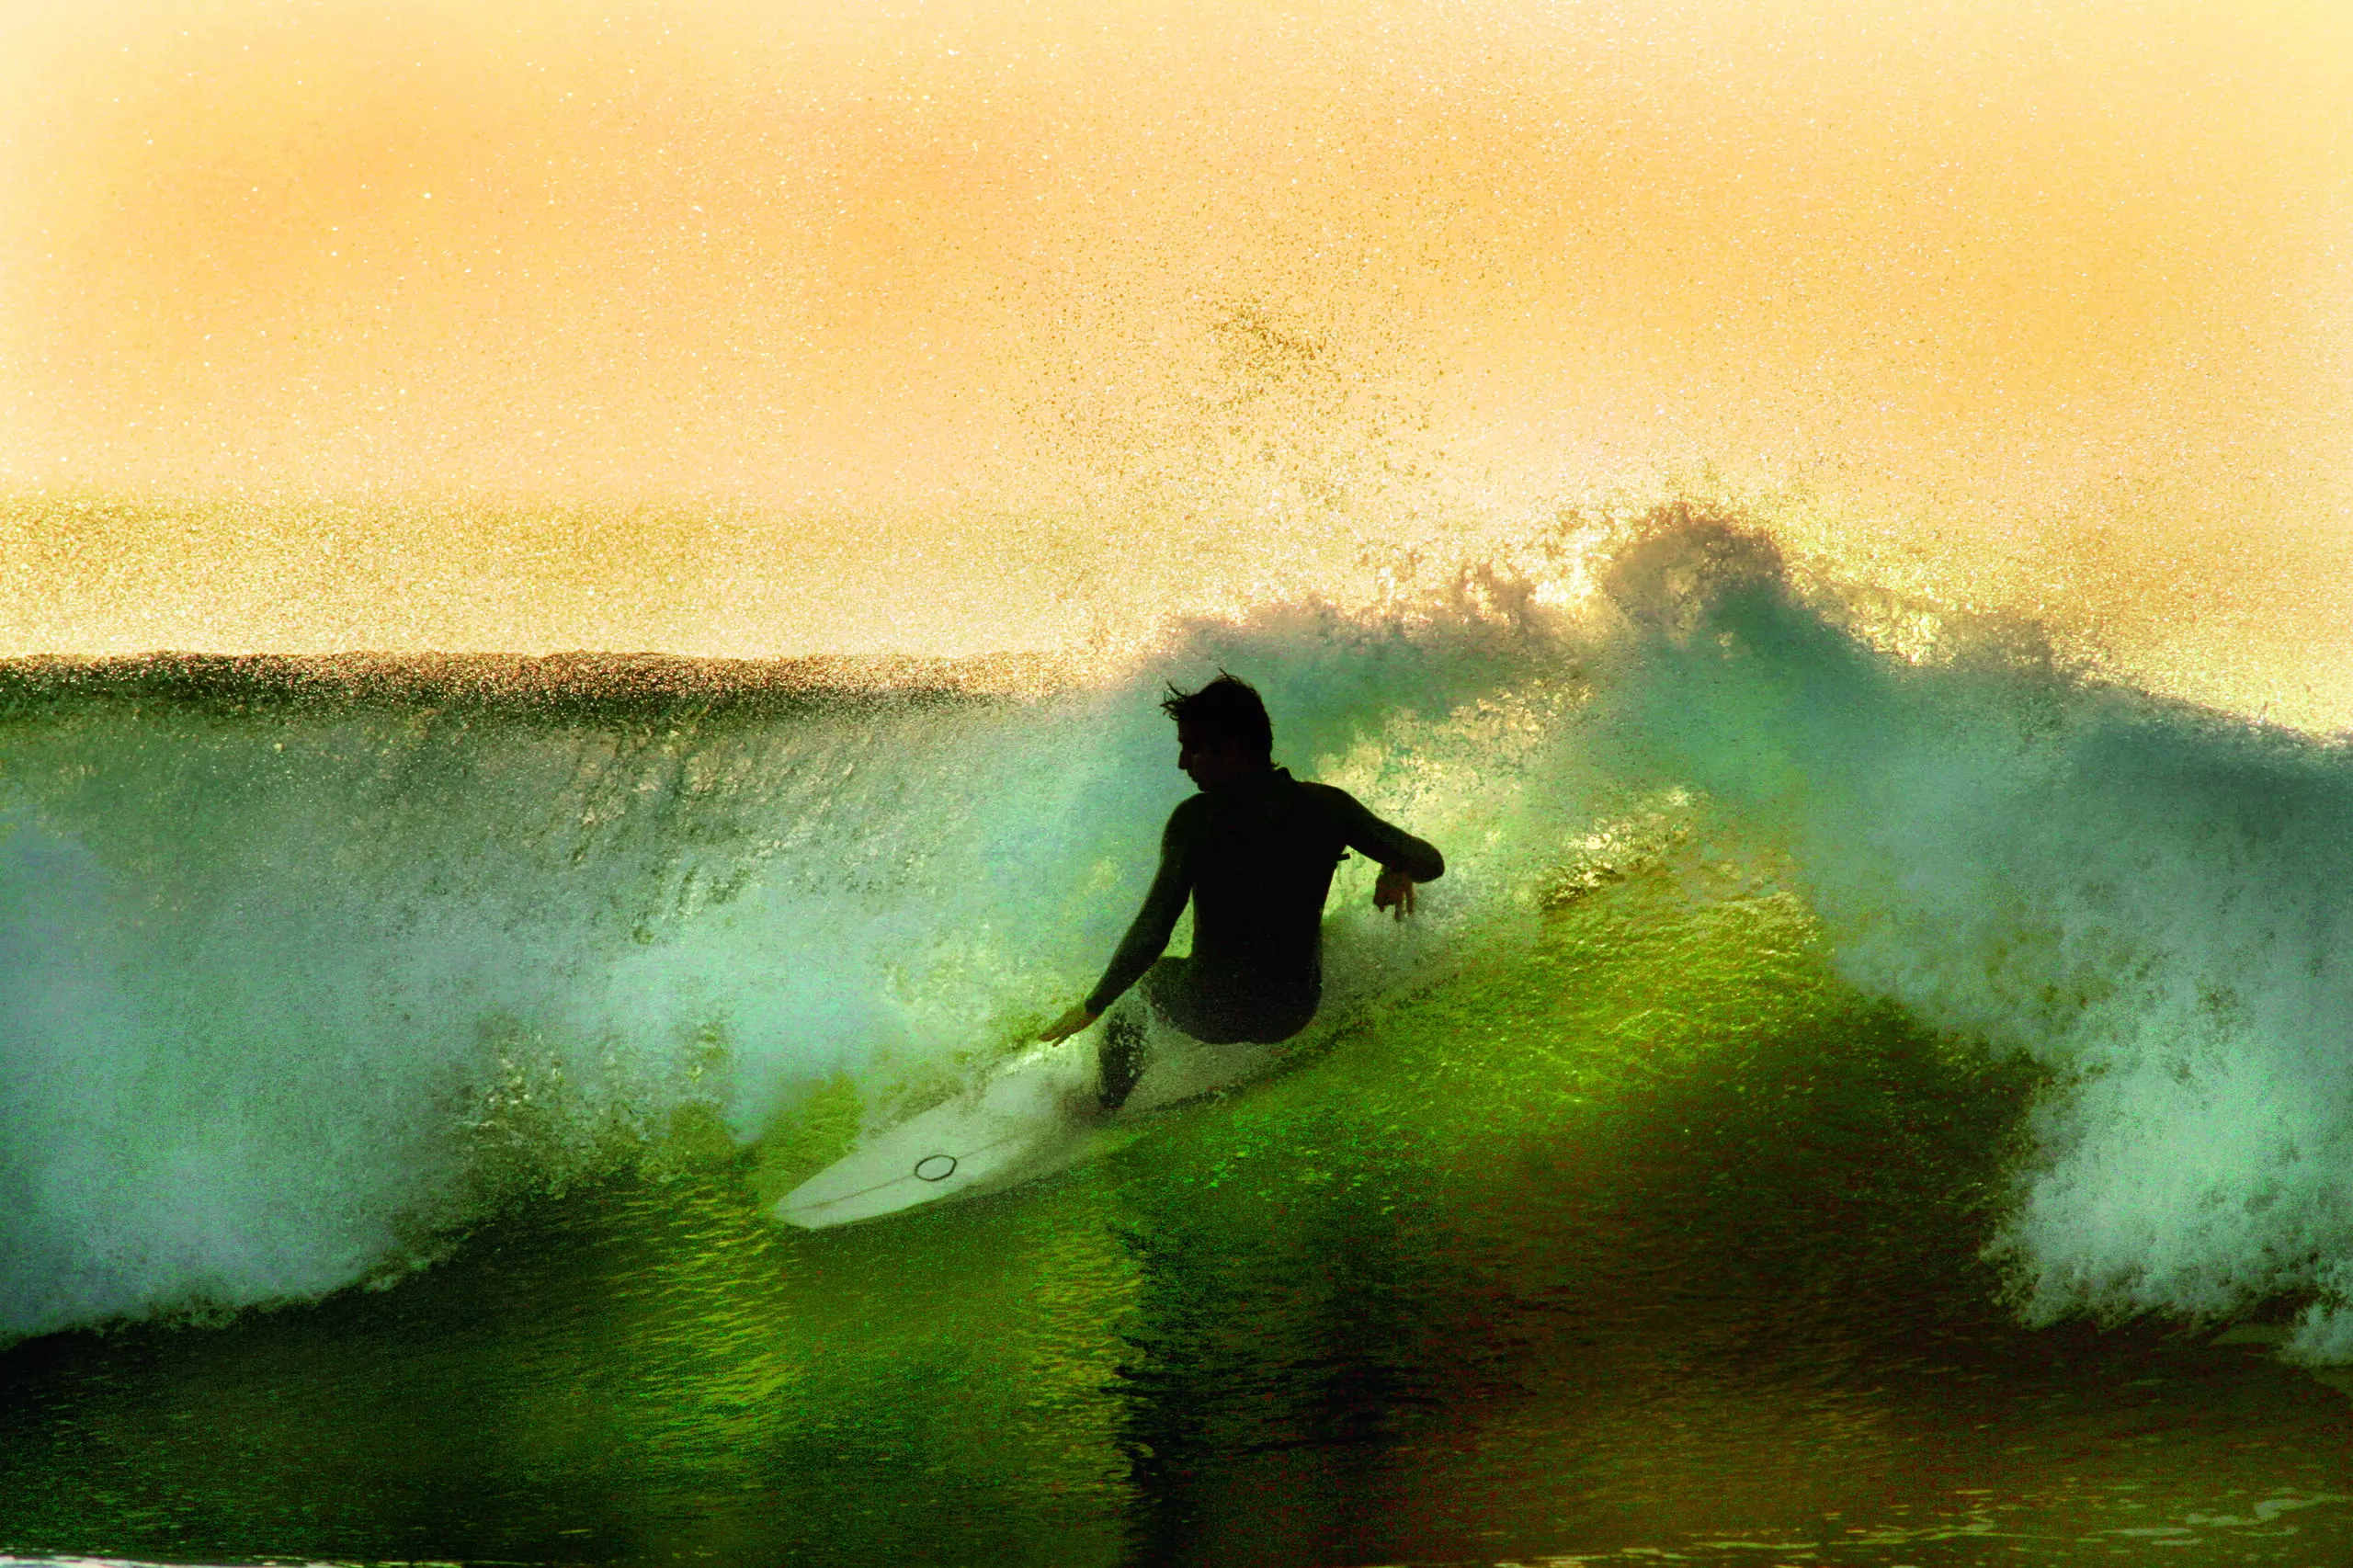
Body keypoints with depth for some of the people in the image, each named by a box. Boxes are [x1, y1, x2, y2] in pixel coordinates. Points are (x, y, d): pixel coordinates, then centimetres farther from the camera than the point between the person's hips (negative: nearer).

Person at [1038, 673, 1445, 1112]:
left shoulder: (1198, 817, -18)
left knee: (1150, 973, 33)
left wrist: (1091, 1007, -8)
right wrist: (1397, 869, 22)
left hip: (1210, 1015, -2)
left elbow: (1152, 931, -19)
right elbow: (1430, 863, -1)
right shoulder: (1326, 806, -8)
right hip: (1294, 1015, 3)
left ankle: (1107, 1110, 43)